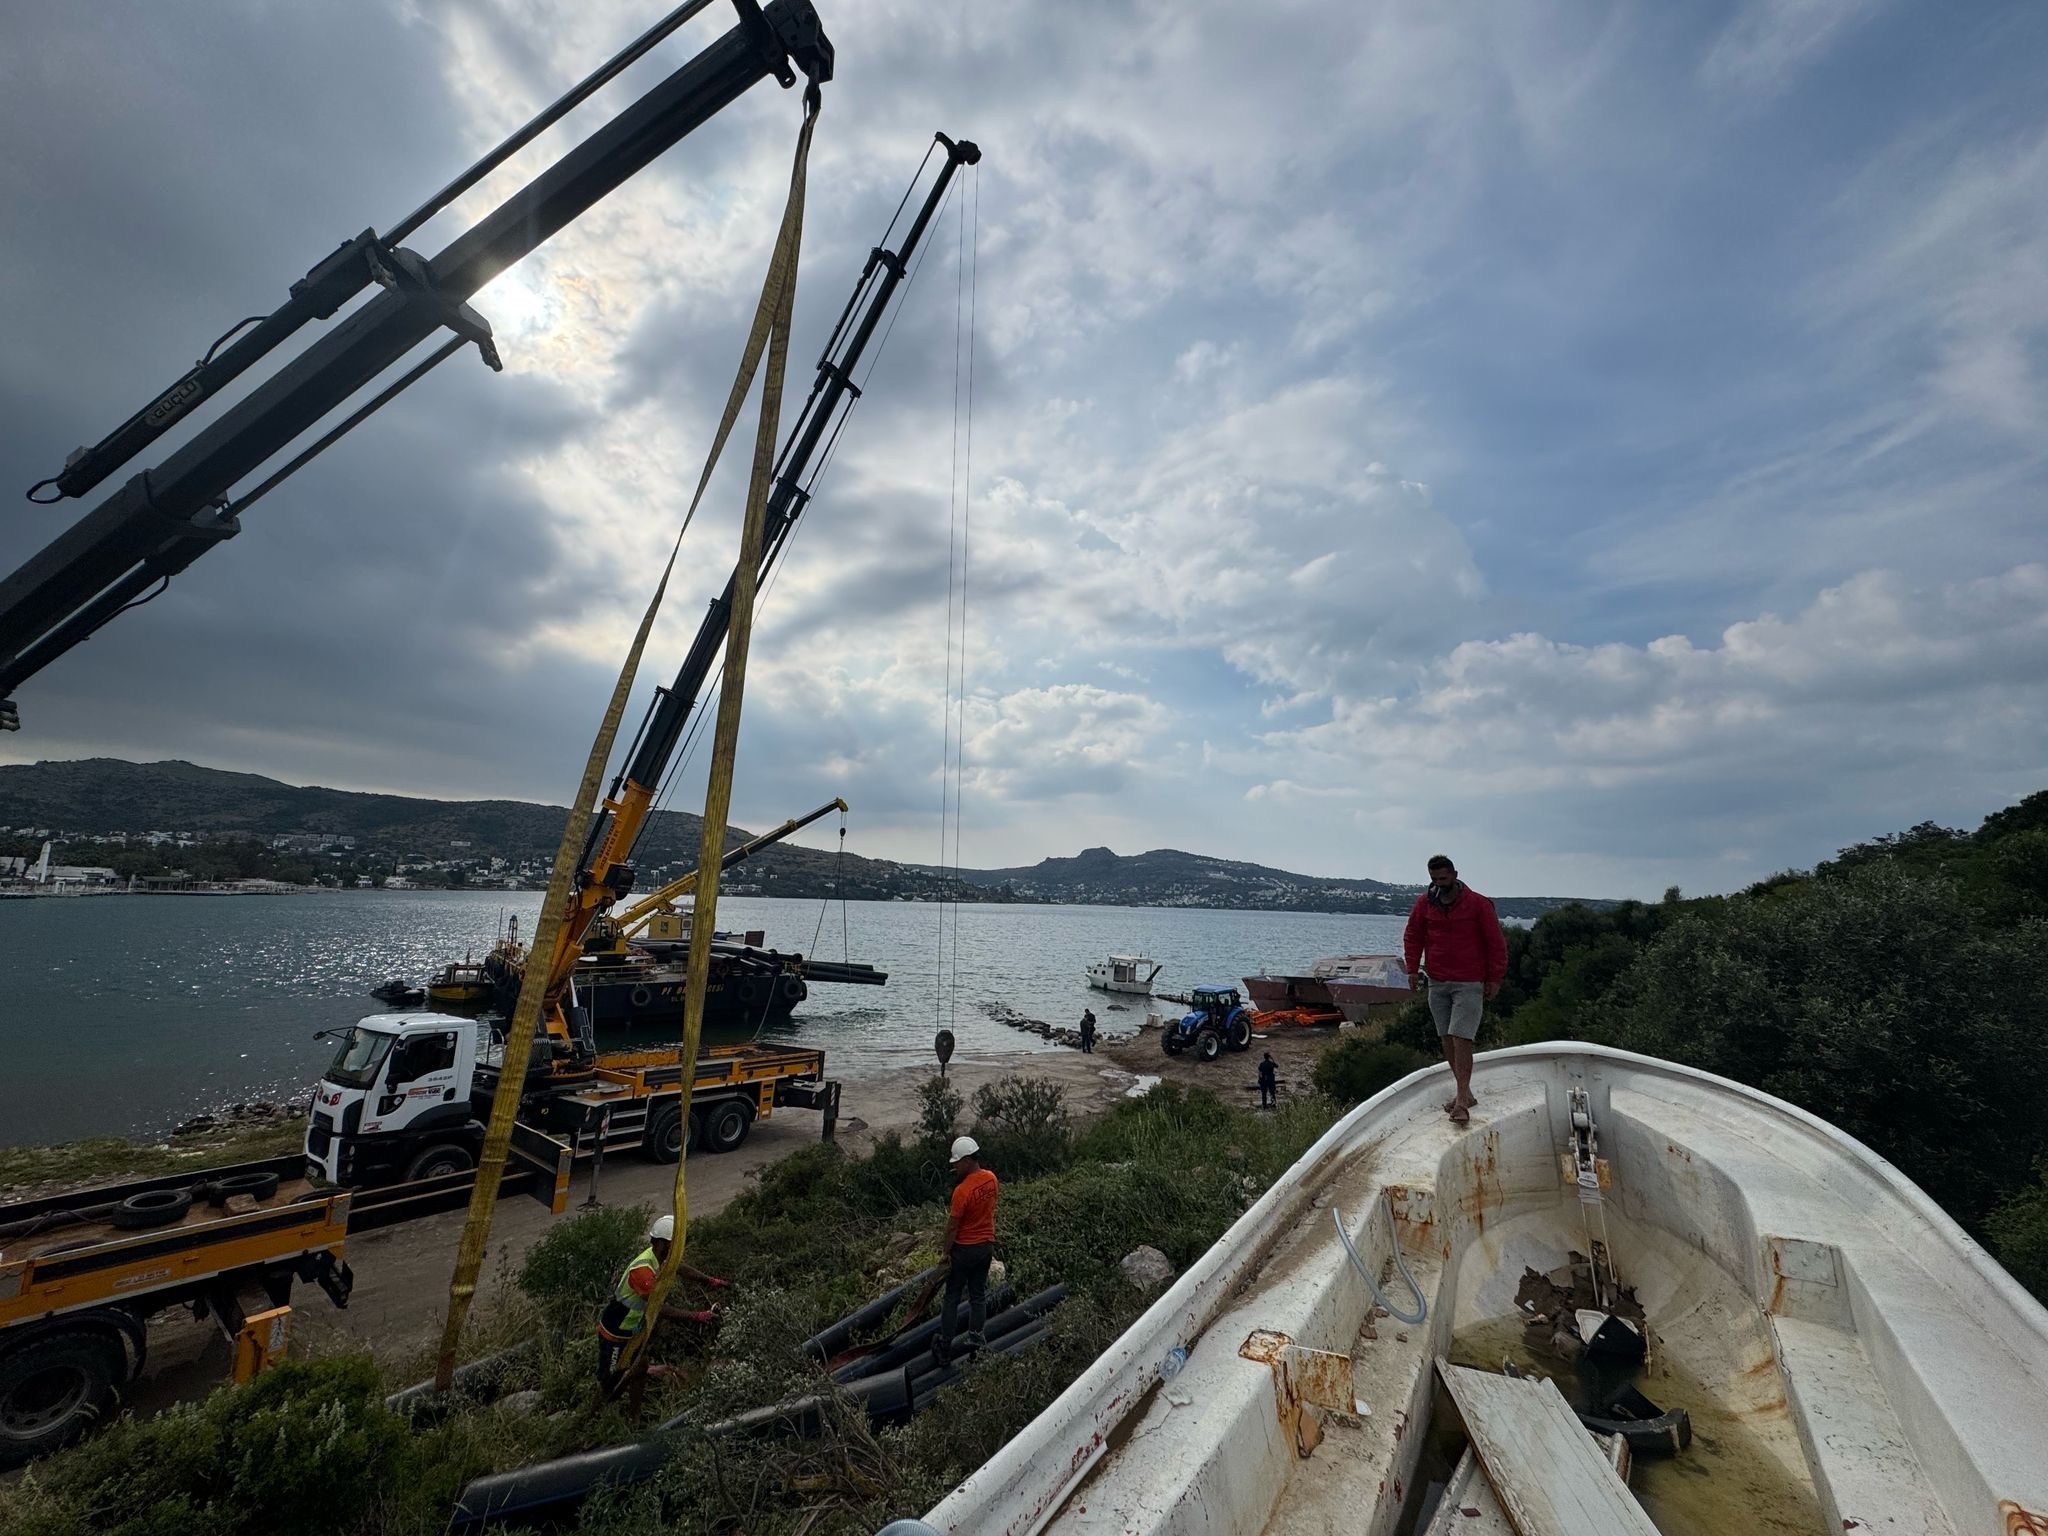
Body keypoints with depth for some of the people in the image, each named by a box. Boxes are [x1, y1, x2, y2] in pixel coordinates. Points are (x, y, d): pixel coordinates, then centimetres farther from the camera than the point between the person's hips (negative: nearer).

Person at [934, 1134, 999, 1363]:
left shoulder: (962, 1191, -27)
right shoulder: (991, 1179, -7)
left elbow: (953, 1225, -18)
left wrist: (946, 1251, -7)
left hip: (964, 1249, -6)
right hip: (986, 1245, 6)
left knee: (952, 1298, 10)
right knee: (978, 1295, 19)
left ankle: (945, 1346, 17)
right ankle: (974, 1336, 27)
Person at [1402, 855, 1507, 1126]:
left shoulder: (1478, 904, -7)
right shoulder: (1424, 903, 3)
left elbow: (1496, 942, -1)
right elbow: (1412, 937, 12)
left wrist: (1495, 978, -1)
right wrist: (1413, 969, 5)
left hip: (1469, 984, -4)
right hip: (1437, 983, 4)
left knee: (1461, 1039, -11)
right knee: (1446, 1039, 8)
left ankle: (1461, 1101, -7)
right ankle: (1464, 1091, 20)